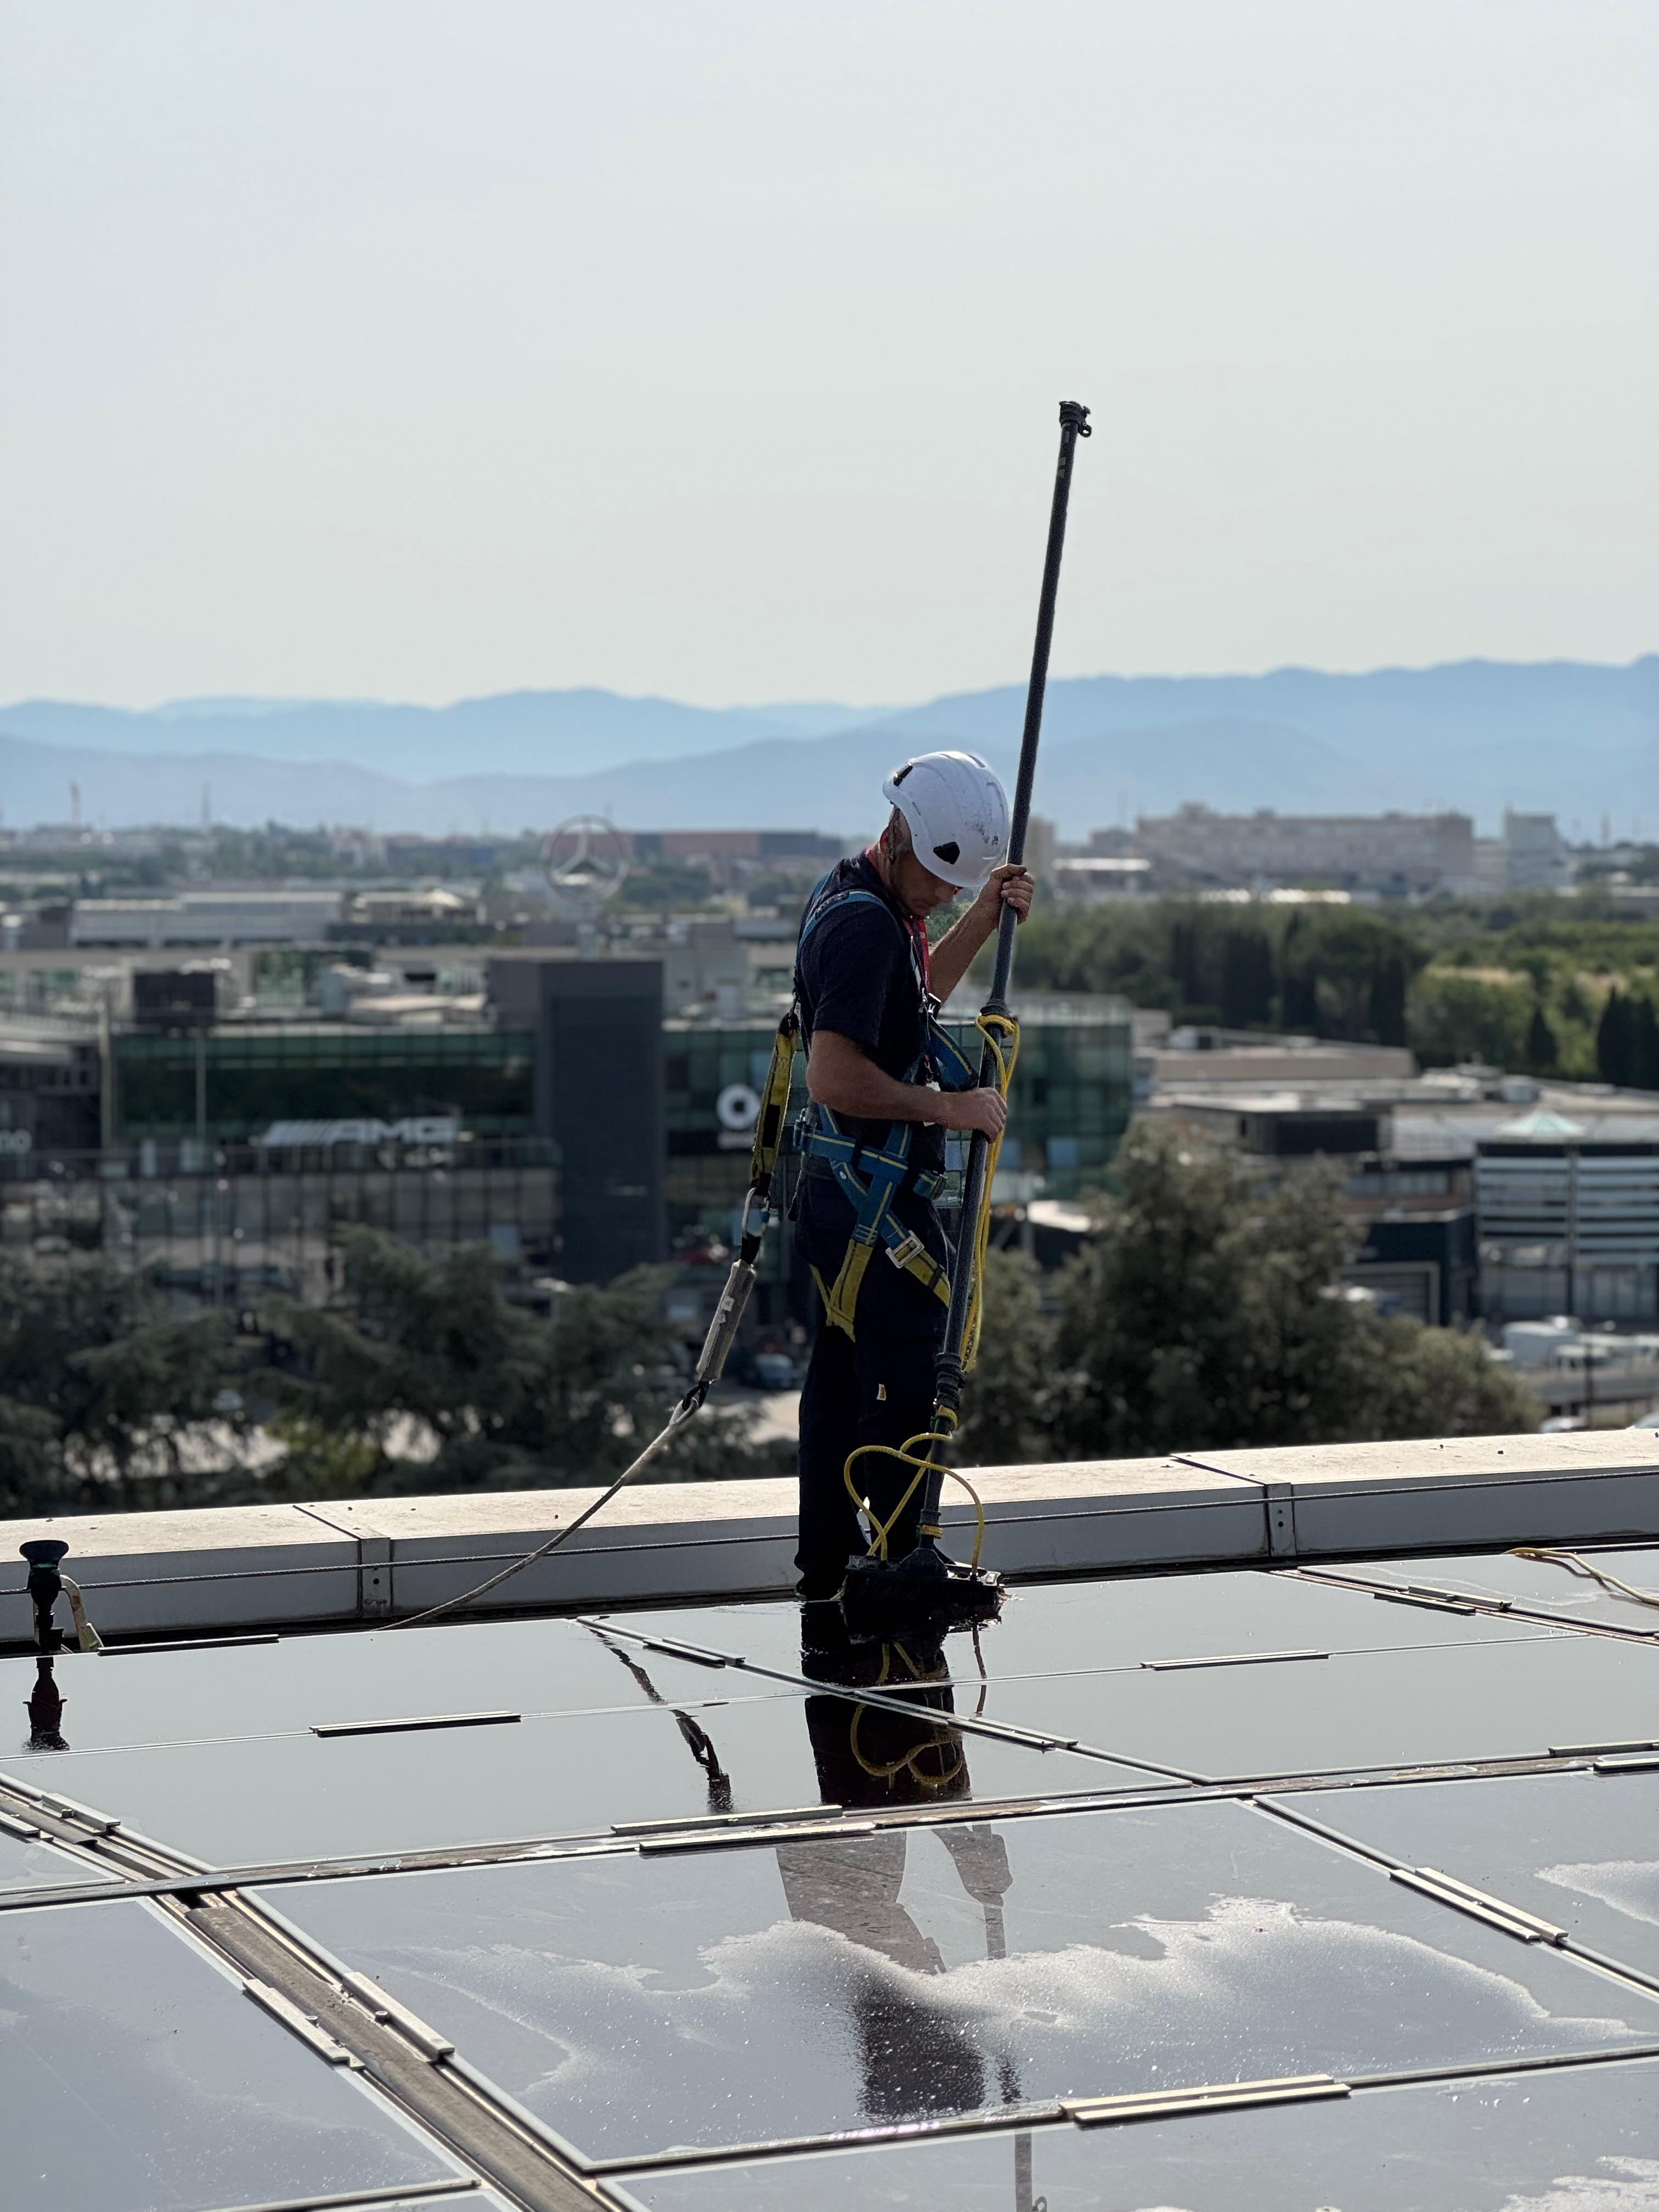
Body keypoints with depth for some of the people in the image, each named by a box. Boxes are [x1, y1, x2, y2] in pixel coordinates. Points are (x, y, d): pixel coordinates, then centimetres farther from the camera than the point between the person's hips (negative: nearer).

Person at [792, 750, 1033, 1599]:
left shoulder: (848, 895, 14)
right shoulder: (863, 924, -20)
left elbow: (911, 1002, 32)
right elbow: (836, 1078, -27)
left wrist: (981, 922, 19)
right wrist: (947, 1107, -18)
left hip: (843, 1200, 11)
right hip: (875, 1203, -11)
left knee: (842, 1377, 13)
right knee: (907, 1385, -8)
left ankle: (826, 1574, 20)